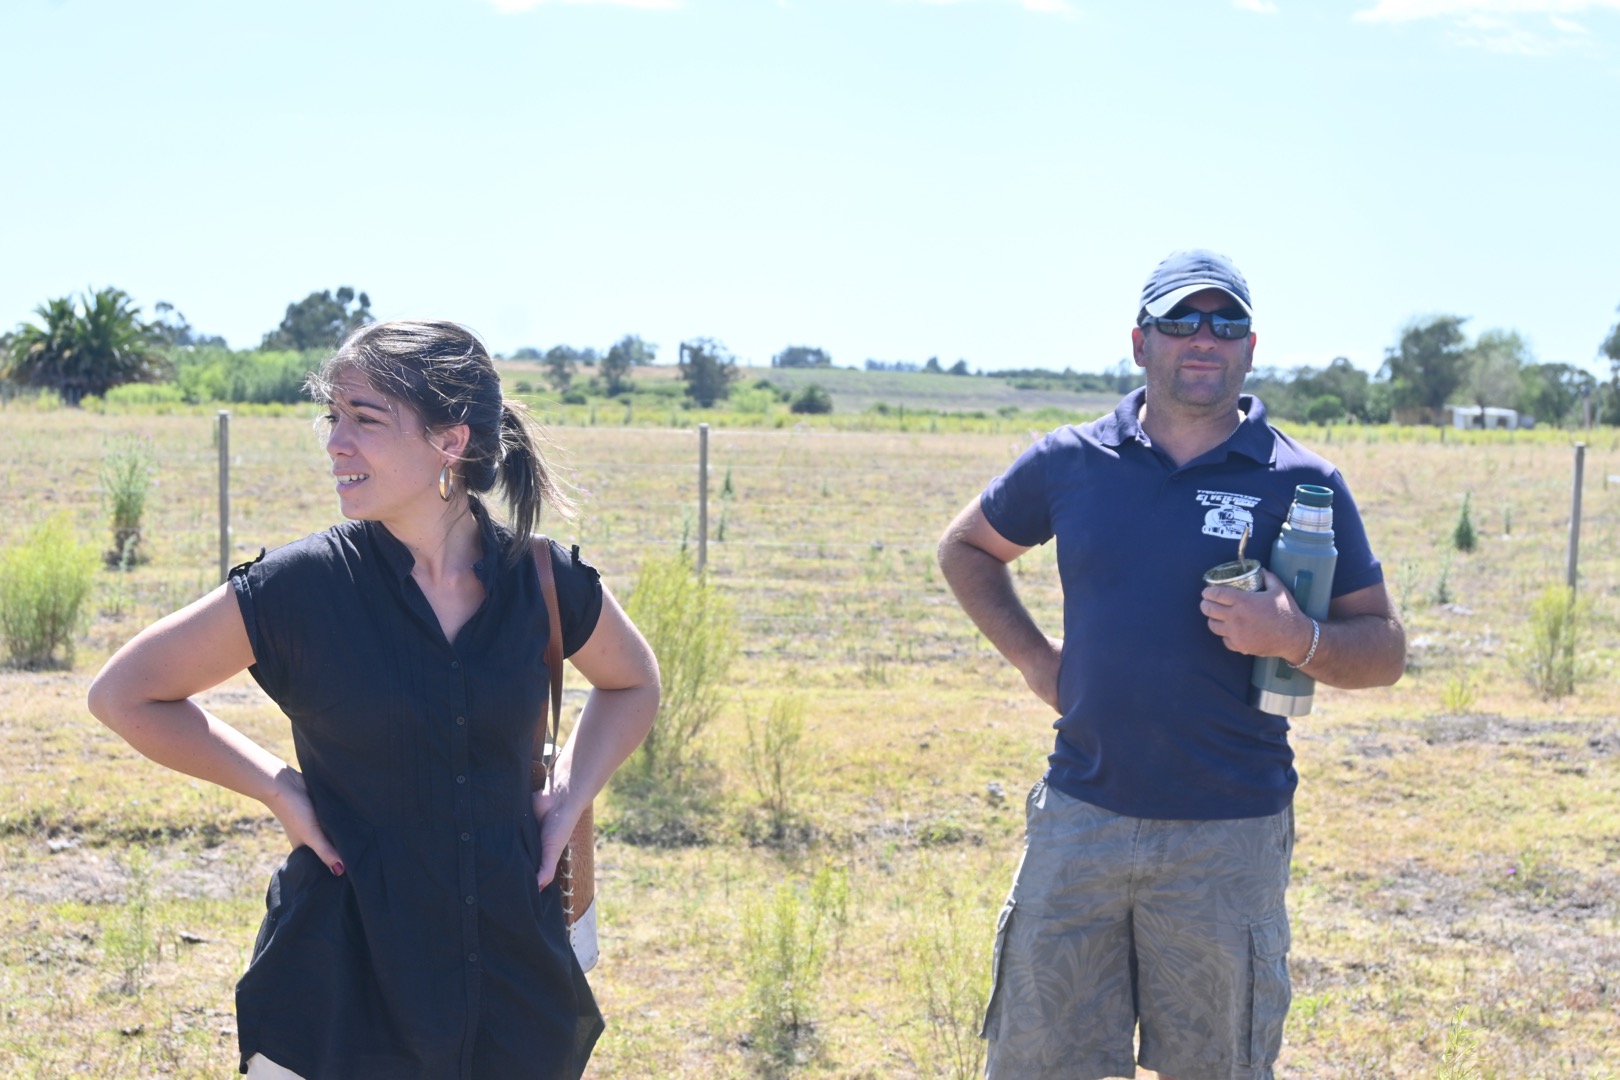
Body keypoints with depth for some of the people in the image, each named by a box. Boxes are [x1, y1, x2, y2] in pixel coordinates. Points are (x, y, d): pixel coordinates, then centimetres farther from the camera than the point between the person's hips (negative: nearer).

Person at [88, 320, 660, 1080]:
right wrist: (279, 790, -5)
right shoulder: (302, 584, -10)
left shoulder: (546, 582, -3)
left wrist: (569, 797, 3)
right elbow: (123, 695, 0)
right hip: (338, 986, -2)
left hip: (517, 980, 3)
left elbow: (633, 683, 19)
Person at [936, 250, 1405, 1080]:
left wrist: (1297, 638, -18)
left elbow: (1383, 649, 2)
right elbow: (966, 549, 21)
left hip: (1230, 836, -2)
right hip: (1080, 817, 2)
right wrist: (1032, 657, 8)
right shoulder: (1070, 463, 4)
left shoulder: (1301, 484, -1)